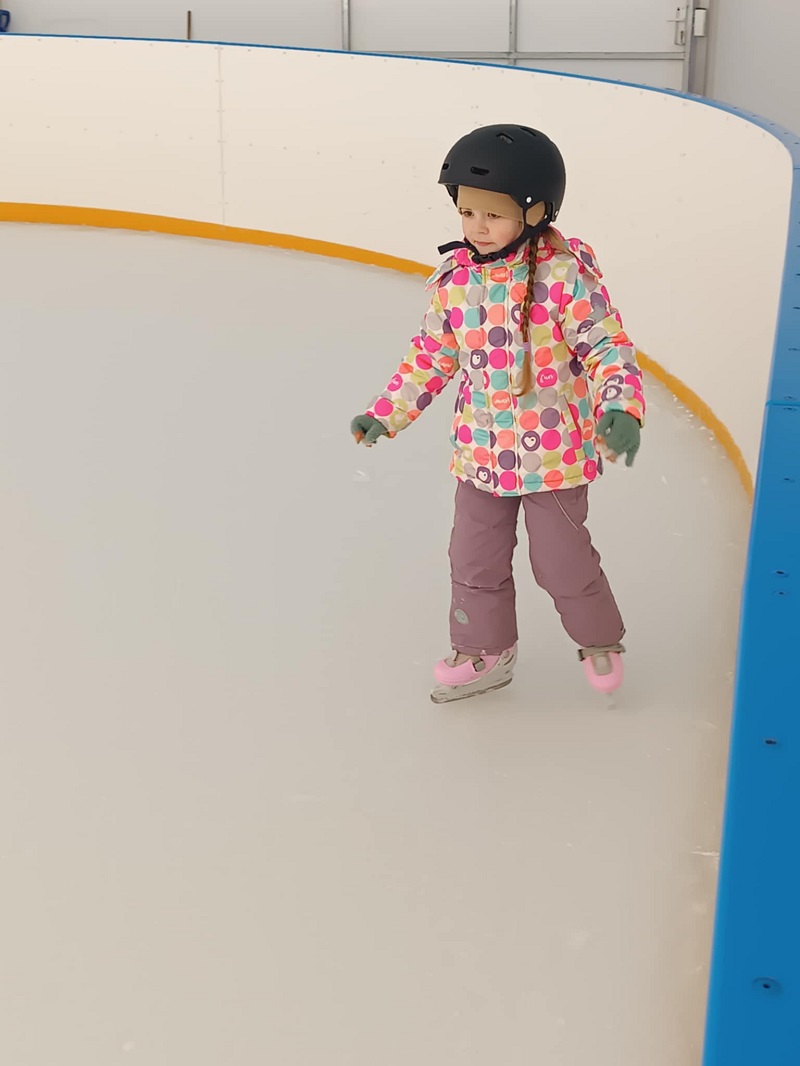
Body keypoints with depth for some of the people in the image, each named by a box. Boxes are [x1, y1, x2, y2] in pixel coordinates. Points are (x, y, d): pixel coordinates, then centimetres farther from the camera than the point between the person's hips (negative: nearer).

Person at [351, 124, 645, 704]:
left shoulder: (565, 274, -18)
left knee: (561, 560, 9)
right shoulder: (455, 276, -2)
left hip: (555, 451, -5)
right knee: (474, 558, 14)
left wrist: (621, 406, -33)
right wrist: (386, 413, 7)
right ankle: (484, 653, 35)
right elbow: (434, 353, 9)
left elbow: (607, 345, -17)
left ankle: (600, 640, 37)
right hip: (480, 451, 5)